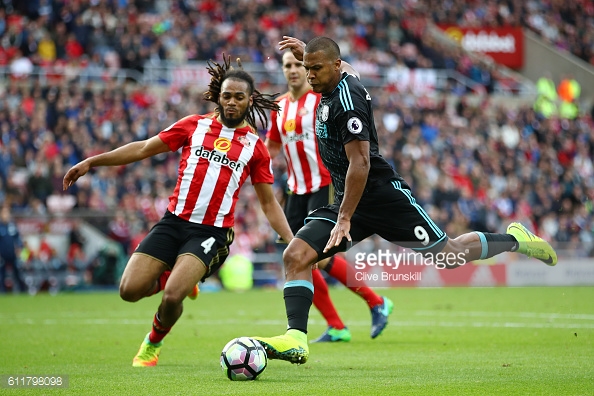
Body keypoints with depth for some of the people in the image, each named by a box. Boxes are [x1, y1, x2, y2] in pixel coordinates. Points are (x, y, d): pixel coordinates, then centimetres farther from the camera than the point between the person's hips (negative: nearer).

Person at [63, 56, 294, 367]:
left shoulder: (255, 146, 7)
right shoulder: (195, 125, 8)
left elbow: (269, 203, 12)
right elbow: (145, 148, 13)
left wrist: (292, 243, 0)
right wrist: (92, 161, 9)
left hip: (211, 233, -2)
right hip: (174, 222, 2)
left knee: (172, 297, -21)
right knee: (130, 290, -9)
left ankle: (154, 343, 14)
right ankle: (176, 278, 25)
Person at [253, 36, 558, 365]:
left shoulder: (347, 99, -20)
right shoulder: (333, 87, 7)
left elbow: (360, 162, -24)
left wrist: (345, 218, -26)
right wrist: (306, 52, 36)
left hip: (381, 194, -9)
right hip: (347, 200, 9)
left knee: (447, 255, 3)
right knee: (295, 256, -11)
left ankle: (514, 240, 27)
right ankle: (295, 339, -16)